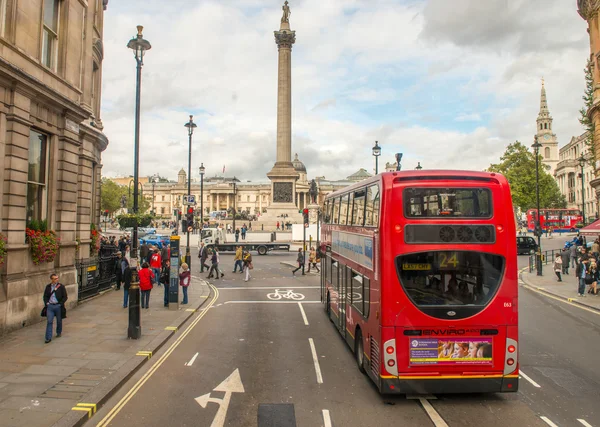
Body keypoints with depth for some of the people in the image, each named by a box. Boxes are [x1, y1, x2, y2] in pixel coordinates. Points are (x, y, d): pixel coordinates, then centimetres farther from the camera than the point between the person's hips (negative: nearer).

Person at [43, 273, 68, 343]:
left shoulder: (61, 286, -3)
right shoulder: (48, 287, 6)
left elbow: (65, 297, -2)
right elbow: (45, 296, 13)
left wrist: (60, 303, -12)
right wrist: (46, 303, -1)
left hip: (58, 306, -1)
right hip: (50, 306, 1)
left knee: (59, 321, 12)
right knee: (49, 321, -4)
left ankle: (59, 333, 34)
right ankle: (48, 337, -2)